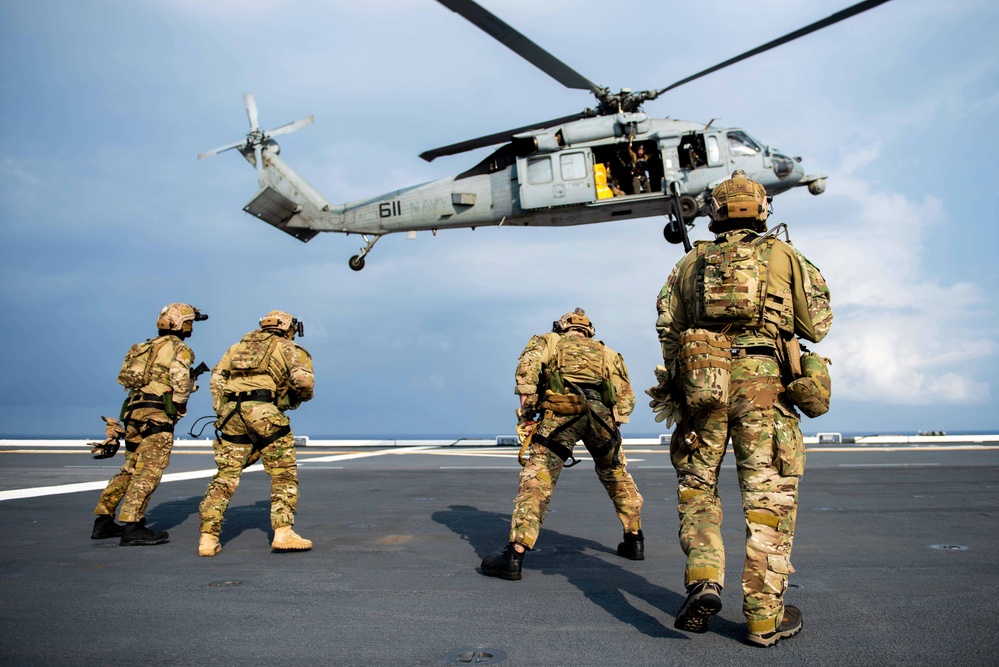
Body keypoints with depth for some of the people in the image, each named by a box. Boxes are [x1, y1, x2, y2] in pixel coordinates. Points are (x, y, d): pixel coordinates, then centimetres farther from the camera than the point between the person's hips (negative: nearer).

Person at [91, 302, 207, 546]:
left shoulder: (146, 347, 22)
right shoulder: (178, 348, -4)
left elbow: (128, 380, 20)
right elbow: (180, 380, -19)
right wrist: (180, 406, -3)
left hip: (134, 410, 9)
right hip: (157, 415, -9)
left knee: (130, 469, 17)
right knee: (148, 472, -8)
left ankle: (103, 521, 20)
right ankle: (132, 528, -10)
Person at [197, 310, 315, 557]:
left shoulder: (240, 345, 28)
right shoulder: (289, 348, 13)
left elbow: (217, 375, 16)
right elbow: (304, 379, -4)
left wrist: (221, 409, 15)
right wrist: (299, 398, 15)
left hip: (230, 413, 5)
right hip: (264, 411, -5)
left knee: (225, 476, 10)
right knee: (284, 474, 4)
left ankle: (208, 538, 7)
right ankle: (283, 532, -2)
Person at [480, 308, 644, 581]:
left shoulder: (550, 340, 27)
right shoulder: (606, 352, 34)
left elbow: (529, 363, 4)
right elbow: (626, 396, 23)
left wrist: (526, 408, 4)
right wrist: (612, 425, 27)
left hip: (561, 412, -3)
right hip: (601, 415, 3)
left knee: (536, 480, -5)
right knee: (616, 475, 25)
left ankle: (514, 556, -12)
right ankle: (634, 540, 33)